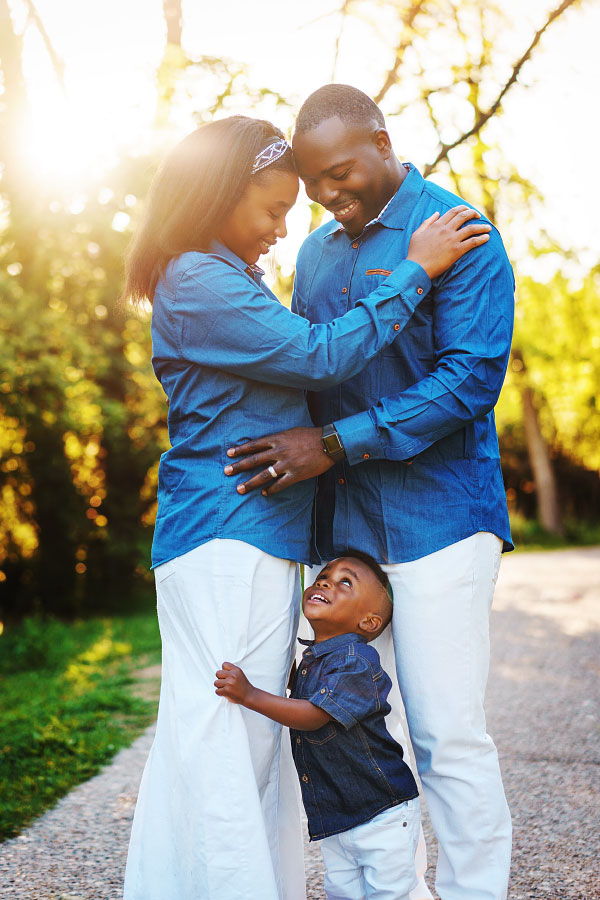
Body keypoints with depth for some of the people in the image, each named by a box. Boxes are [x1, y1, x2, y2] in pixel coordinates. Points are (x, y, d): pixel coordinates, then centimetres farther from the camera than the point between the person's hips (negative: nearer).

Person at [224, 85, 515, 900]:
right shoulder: (316, 254, 16)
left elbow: (471, 375, -15)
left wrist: (335, 444, -19)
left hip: (436, 517, -6)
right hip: (337, 522, 6)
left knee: (447, 733, -5)